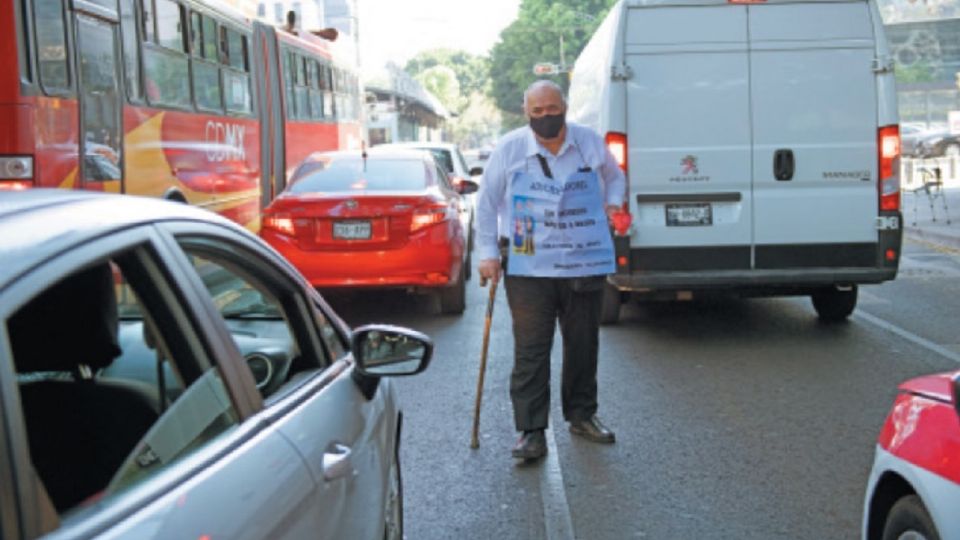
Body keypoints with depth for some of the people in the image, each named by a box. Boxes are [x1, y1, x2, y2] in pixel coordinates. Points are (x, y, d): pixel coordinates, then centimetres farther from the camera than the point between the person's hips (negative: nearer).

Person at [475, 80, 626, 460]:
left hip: (584, 265, 3)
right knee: (530, 351, -4)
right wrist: (488, 253, -1)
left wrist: (612, 201, 6)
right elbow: (486, 202, 4)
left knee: (583, 345, 13)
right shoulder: (509, 149, -3)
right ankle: (531, 431, 2)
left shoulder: (591, 143, 4)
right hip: (528, 269, -3)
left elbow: (614, 176, 25)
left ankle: (581, 415, 31)